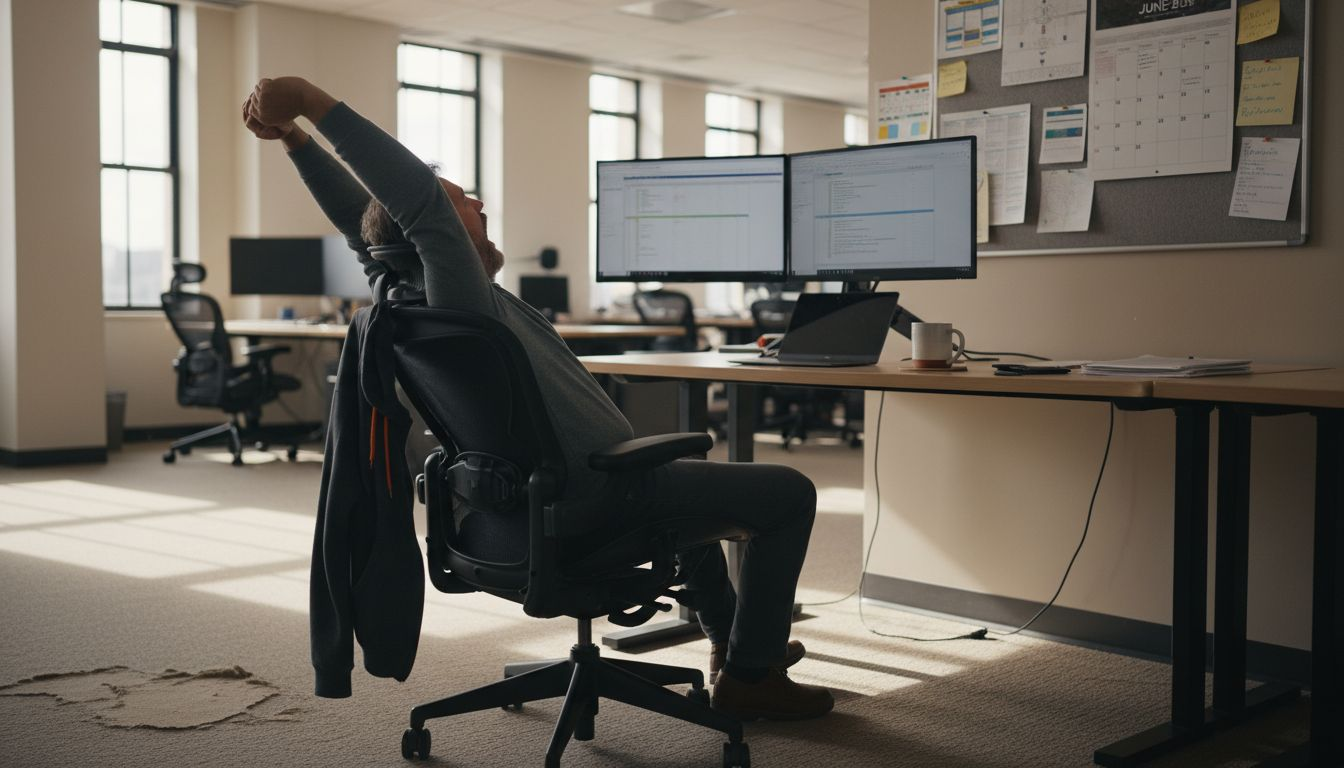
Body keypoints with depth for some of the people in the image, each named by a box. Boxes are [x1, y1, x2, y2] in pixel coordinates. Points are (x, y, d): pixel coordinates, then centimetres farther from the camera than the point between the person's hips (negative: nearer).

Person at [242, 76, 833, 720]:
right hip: (605, 502, -10)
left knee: (688, 477, 36)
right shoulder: (461, 296, -28)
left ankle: (731, 639, 42)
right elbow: (418, 196, -39)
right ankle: (750, 675, 9)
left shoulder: (413, 291, -2)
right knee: (791, 493, 2)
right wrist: (310, 102, -40)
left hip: (543, 492, 10)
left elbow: (364, 218, 4)